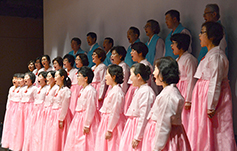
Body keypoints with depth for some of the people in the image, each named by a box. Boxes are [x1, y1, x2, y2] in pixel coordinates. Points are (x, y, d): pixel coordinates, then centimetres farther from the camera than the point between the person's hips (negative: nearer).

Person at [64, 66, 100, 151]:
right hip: (79, 118, 10)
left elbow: (90, 109, -21)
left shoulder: (90, 90, -18)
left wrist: (86, 125, -21)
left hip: (87, 118, -10)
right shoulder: (83, 90, 13)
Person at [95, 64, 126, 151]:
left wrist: (109, 130, -19)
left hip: (114, 122, -10)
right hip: (107, 120, 10)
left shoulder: (117, 92, -19)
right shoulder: (112, 90, 12)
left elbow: (115, 113, -21)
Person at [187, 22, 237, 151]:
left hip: (213, 95, -10)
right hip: (204, 94, 10)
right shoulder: (210, 54, 14)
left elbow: (215, 83, -21)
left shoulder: (215, 55, -17)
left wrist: (211, 106, -23)